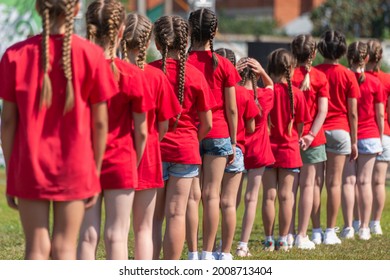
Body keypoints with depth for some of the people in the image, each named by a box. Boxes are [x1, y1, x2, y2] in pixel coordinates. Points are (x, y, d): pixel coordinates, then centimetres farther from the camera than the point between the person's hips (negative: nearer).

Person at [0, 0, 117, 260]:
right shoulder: (91, 55, -7)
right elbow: (100, 122, -3)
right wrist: (96, 171, 7)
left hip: (29, 166, 0)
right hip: (74, 167, 0)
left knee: (36, 247, 6)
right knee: (65, 246, 6)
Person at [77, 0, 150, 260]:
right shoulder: (132, 75, -10)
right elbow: (141, 132, -4)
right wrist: (134, 164, 12)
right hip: (120, 163, -2)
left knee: (88, 235, 5)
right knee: (116, 236, 2)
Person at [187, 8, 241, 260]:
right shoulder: (224, 65, -3)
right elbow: (231, 109, -1)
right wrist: (233, 142, 9)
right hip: (218, 134, 0)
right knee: (212, 195, 0)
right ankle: (208, 254, -1)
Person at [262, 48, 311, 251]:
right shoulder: (296, 93, -7)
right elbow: (300, 125, 0)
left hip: (268, 148, 1)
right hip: (289, 149, -1)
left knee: (269, 195, 4)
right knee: (285, 195, 3)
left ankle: (269, 241, 6)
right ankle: (283, 241, 5)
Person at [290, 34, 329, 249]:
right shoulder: (319, 77, -3)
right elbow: (323, 110, -10)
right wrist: (311, 134, -13)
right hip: (313, 137, -2)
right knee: (308, 185, 1)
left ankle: (289, 233, 9)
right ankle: (302, 236, -2)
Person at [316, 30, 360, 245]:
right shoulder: (348, 76, -2)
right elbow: (353, 113, -1)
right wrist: (354, 141, 6)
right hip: (340, 131, -1)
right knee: (334, 183, 1)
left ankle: (316, 231, 4)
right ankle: (330, 232, 1)